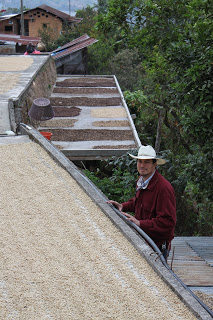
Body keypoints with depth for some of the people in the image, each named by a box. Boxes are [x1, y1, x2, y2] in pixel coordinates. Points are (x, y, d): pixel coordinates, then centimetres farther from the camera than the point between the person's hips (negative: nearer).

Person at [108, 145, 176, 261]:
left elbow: (168, 222, -25)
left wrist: (140, 223, -26)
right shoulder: (141, 180, 6)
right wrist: (123, 206, 10)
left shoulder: (164, 188, -22)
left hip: (158, 245, -7)